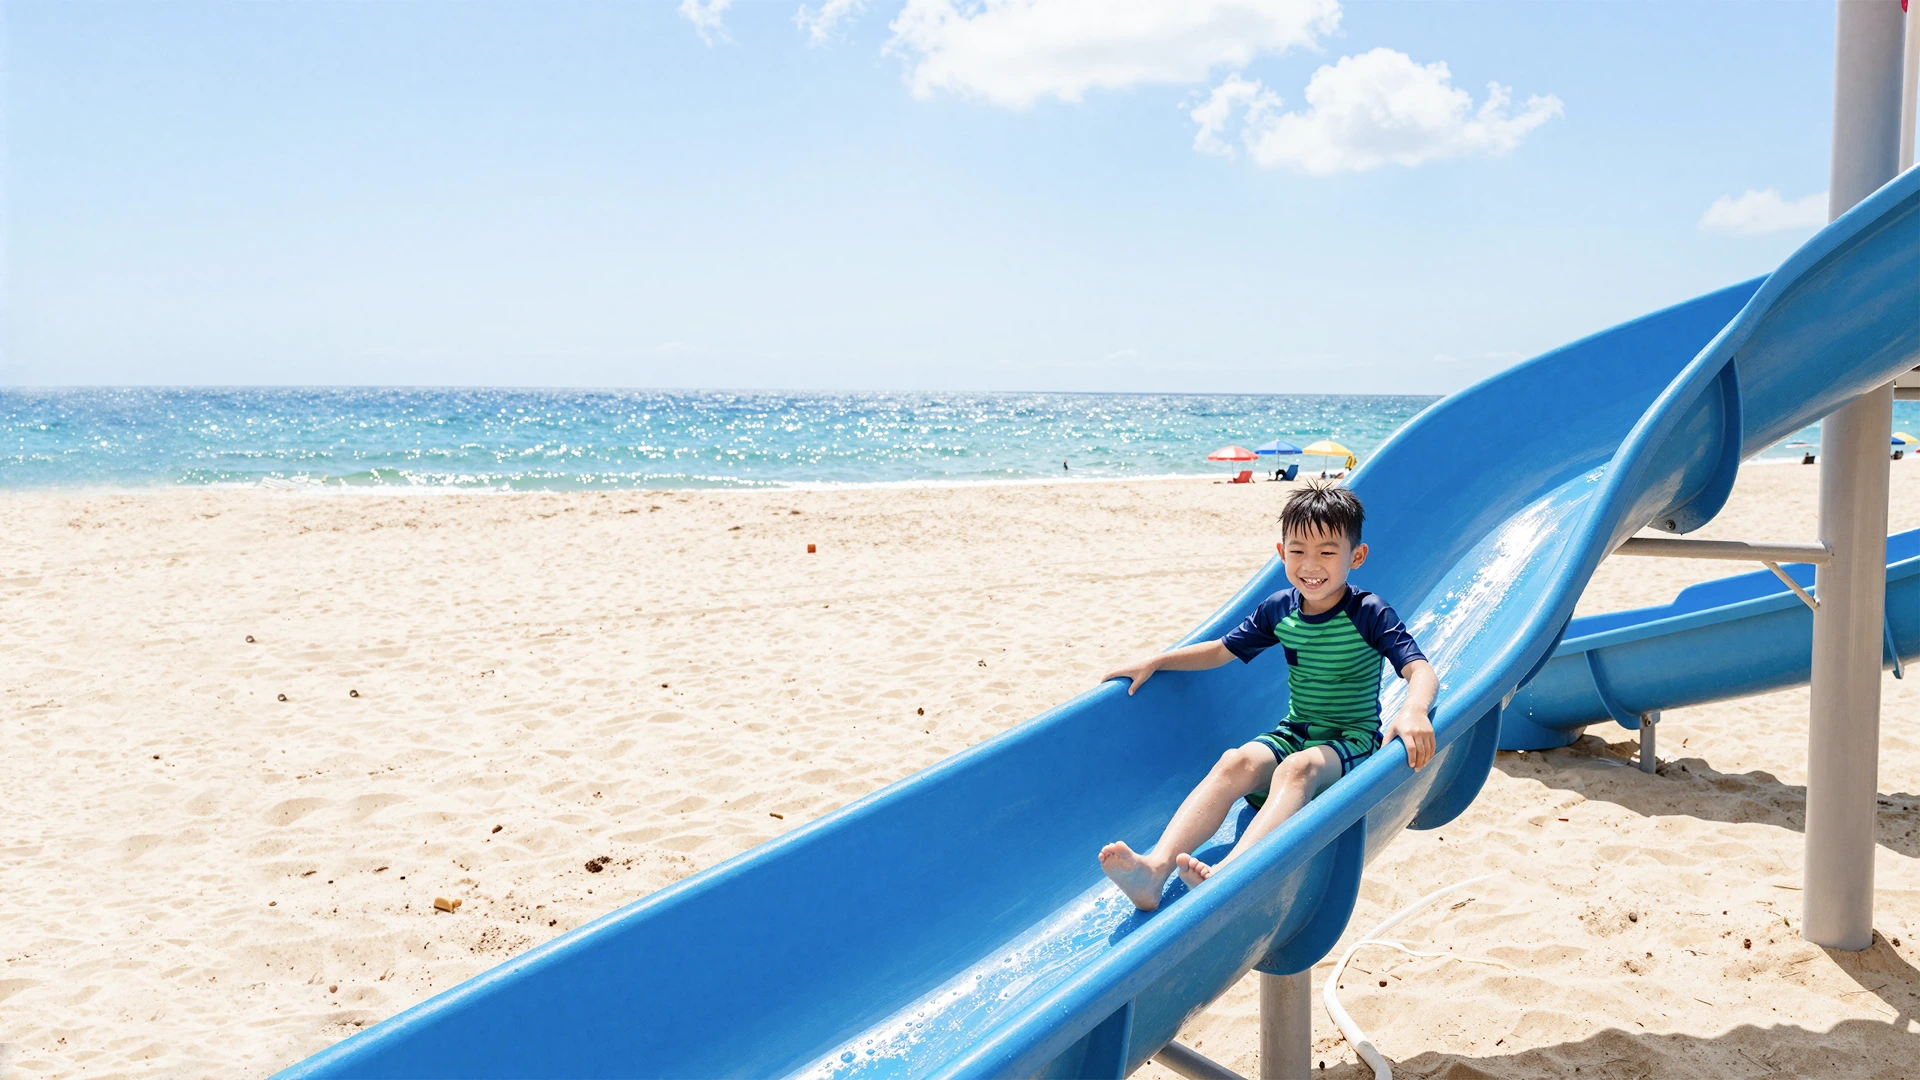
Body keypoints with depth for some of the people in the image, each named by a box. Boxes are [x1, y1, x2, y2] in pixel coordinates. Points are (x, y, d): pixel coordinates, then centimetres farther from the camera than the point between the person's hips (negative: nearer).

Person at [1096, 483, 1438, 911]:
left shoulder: (1369, 614, -10)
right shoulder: (1280, 609, 4)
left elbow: (1420, 670, -20)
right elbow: (1221, 650, 16)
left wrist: (1414, 710, -43)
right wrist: (1154, 662, 6)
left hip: (1352, 740, -4)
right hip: (1293, 733, 4)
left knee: (1296, 769, -37)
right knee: (1236, 762, -27)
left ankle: (1228, 872, -61)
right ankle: (1156, 866, -47)